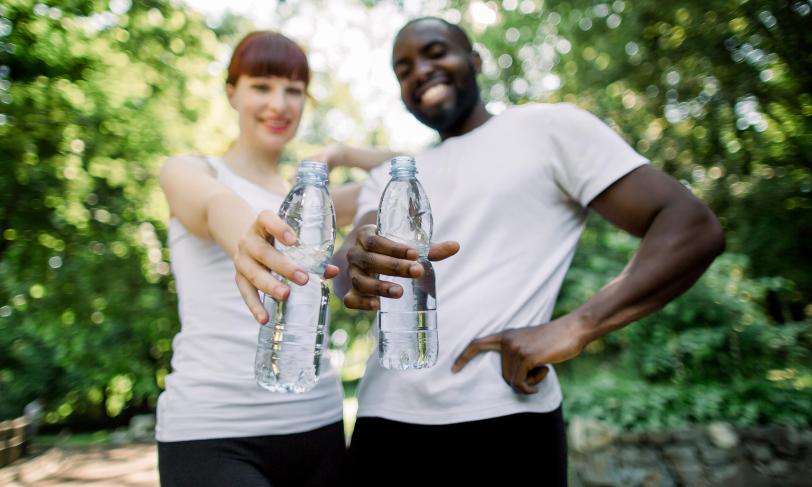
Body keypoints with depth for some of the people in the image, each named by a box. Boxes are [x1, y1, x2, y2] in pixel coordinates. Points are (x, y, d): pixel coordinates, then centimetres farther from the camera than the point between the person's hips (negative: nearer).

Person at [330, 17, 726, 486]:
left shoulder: (548, 127, 2)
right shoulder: (388, 178, 16)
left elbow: (695, 228, -5)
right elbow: (348, 268, -1)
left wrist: (574, 328, -18)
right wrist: (358, 266, -25)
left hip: (502, 419, -4)